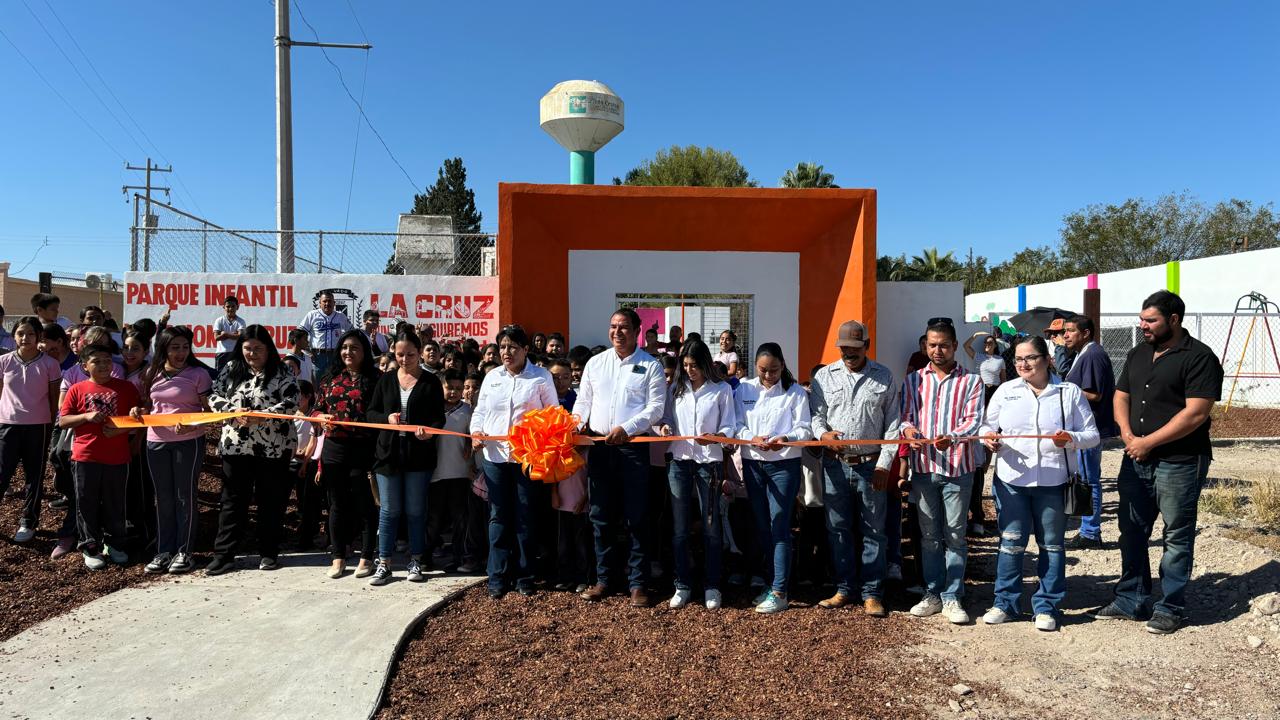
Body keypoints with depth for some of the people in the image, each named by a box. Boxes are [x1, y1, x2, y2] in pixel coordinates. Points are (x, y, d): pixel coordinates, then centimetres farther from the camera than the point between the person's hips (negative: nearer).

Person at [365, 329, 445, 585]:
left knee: (415, 510, 6)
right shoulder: (386, 380, 9)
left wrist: (429, 430, -24)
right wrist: (387, 417, -12)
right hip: (388, 452, 2)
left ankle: (416, 561, 18)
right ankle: (384, 564, 14)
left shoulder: (430, 382, 1)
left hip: (418, 455, -2)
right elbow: (371, 412, 10)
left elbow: (439, 417, -2)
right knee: (389, 510, 6)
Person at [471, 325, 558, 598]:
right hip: (494, 455, 3)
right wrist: (476, 433, -2)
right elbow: (480, 411, 16)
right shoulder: (492, 376, 12)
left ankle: (524, 577, 16)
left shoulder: (541, 377, 1)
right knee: (498, 516, 7)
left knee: (526, 517, 5)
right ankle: (498, 578, 14)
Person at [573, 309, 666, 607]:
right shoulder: (595, 363, 11)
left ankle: (637, 583, 11)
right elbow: (583, 401, 14)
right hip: (599, 447, 4)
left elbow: (656, 407, -7)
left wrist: (626, 428, -19)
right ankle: (603, 578, 22)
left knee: (637, 518, 1)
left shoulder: (651, 366, -1)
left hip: (633, 447, -4)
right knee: (600, 516, 10)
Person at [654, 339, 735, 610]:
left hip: (709, 462, -3)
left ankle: (712, 587, 17)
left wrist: (715, 437, -23)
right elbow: (668, 419, 14)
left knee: (710, 527, 5)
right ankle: (683, 586, 18)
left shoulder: (722, 390, 0)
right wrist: (664, 426, -9)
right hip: (680, 461, 3)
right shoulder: (676, 389, 9)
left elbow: (730, 426, -4)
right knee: (680, 528, 7)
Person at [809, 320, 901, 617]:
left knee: (874, 532, 4)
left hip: (871, 465, -1)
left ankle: (872, 593, 15)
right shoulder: (824, 376, 6)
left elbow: (892, 423, 1)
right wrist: (823, 433, -17)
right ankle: (844, 589, 21)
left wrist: (884, 464, -5)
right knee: (838, 529, 9)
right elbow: (815, 413, 6)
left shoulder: (884, 377, 3)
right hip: (834, 464, 2)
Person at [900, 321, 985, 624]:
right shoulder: (914, 380, 9)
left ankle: (952, 598, 12)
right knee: (930, 535, 10)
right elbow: (906, 415, 5)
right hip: (923, 467, 3)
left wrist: (951, 437, -29)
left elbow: (972, 420, -9)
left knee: (955, 534, 3)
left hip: (958, 467, -2)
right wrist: (908, 429, -19)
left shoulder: (971, 381, 1)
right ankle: (932, 595, 20)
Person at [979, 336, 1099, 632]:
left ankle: (1046, 607, 21)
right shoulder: (1005, 391, 7)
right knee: (1011, 542, 5)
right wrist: (988, 437, -11)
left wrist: (1071, 439, -19)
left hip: (1054, 481, -1)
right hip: (1011, 478, 1)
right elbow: (988, 426, 12)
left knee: (1051, 544, 9)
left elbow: (1092, 435, 2)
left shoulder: (1070, 392, 2)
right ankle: (1005, 602, 18)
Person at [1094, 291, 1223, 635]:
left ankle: (1171, 608, 16)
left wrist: (1148, 442, -16)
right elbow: (1121, 396, 15)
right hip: (1136, 460, 7)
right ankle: (1131, 600, 24)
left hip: (1179, 462, -7)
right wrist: (1127, 434, -3)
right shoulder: (1138, 354, 12)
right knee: (1132, 532, 13)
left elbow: (1195, 414, -18)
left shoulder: (1199, 357, -10)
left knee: (1177, 537, 4)